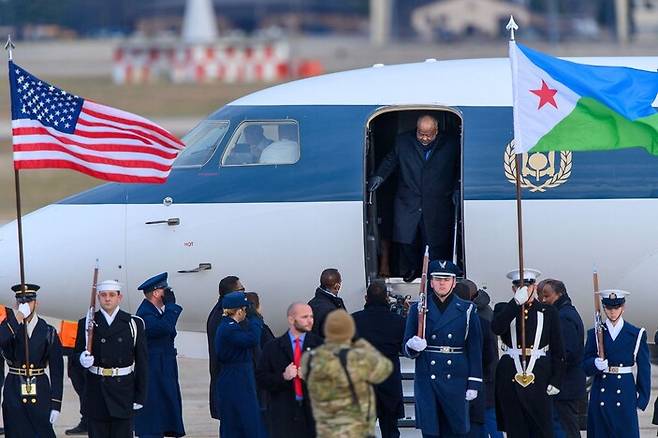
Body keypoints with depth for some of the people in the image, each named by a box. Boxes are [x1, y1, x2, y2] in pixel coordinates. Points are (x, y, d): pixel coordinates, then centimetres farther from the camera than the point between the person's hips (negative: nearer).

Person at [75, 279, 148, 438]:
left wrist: (140, 396, 0)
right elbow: (78, 355, 9)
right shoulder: (87, 324, 6)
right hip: (96, 393, 0)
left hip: (124, 393, 0)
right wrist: (83, 360, -17)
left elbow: (142, 362, 4)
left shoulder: (134, 324, 4)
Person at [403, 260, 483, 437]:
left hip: (456, 381, 0)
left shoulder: (467, 310, 6)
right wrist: (413, 346, -17)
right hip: (426, 382, 0)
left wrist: (474, 384, -1)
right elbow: (407, 349, 8)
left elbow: (475, 349, 5)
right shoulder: (418, 309, 7)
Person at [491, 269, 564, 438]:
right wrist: (517, 302, -23)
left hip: (539, 379, -1)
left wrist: (555, 380, -1)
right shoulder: (503, 309, 7)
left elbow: (557, 350, 7)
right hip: (510, 378, 1)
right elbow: (497, 328, -16)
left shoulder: (548, 312, 8)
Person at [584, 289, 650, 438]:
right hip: (601, 392, 2)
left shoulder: (636, 335, 4)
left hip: (625, 392, -1)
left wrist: (642, 398, 1)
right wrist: (596, 364, -18)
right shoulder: (594, 334, 8)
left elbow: (644, 369, 6)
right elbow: (585, 366, 5)